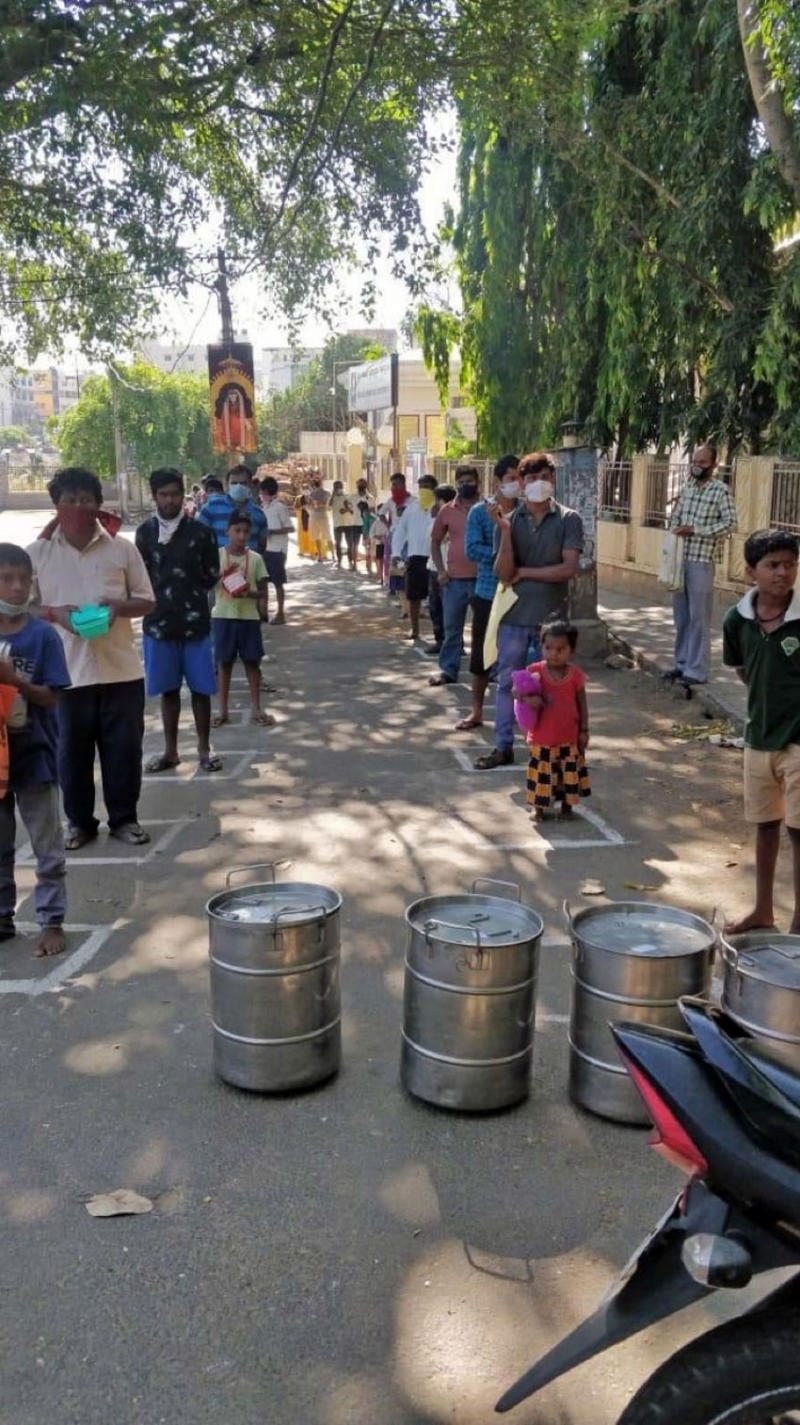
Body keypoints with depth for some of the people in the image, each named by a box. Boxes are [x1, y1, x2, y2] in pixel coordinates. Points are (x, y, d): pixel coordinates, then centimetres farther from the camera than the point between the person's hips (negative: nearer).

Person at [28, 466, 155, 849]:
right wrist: (55, 613, -16)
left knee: (124, 747, 7)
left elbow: (147, 602, 5)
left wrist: (119, 606, -16)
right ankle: (79, 821, 25)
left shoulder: (123, 549, 1)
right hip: (67, 671, 0)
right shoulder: (37, 553, 1)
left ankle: (124, 818, 23)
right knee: (73, 749, 9)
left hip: (121, 669, 0)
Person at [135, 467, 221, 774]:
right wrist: (157, 600, -1)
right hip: (158, 623, 1)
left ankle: (204, 749, 18)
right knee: (168, 689, 11)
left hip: (195, 622, -1)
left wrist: (190, 594, 1)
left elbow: (212, 576, 4)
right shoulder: (145, 532, 2)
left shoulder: (200, 532, -3)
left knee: (200, 688, 5)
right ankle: (170, 750, 22)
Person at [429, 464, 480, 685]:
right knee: (452, 628, 8)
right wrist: (440, 570, 3)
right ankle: (447, 669, 16)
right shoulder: (447, 511, 5)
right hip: (454, 580, 2)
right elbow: (435, 541, 14)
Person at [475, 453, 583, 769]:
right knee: (507, 682, 7)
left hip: (551, 617, -2)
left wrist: (524, 572, -9)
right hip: (514, 616, 2)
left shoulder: (568, 520, -3)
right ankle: (503, 746, 18)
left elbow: (569, 569, -13)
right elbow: (504, 574, -8)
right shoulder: (509, 521, 2)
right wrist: (505, 532, -20)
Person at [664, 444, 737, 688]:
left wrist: (695, 530, -16)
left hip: (701, 561, -6)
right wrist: (675, 535, 1)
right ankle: (682, 664, 21)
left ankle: (697, 670, 1)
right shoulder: (686, 488, 13)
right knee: (681, 616, 12)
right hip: (679, 559, 6)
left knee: (699, 617, -3)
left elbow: (731, 523, -12)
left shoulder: (721, 490, -6)